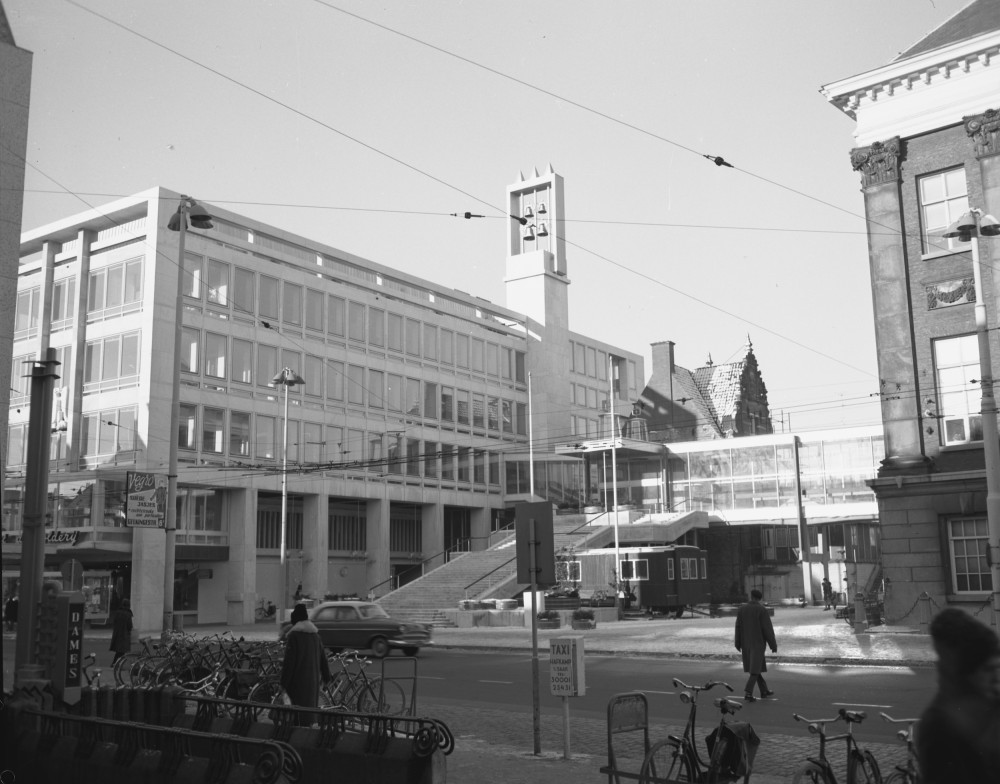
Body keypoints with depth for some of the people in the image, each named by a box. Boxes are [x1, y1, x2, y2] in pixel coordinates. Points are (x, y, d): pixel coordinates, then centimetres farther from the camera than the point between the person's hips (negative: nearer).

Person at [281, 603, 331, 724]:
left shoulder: (293, 635, -11)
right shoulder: (315, 635, 8)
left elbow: (289, 661, -14)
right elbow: (323, 658, 12)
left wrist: (284, 681, -10)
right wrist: (326, 676, 19)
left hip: (298, 678, -6)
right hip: (313, 678, 6)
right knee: (311, 706, 16)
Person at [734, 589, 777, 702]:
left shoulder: (742, 609, 0)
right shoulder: (762, 610, -12)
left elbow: (738, 627, 2)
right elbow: (768, 629, -12)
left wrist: (738, 644, 9)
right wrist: (773, 645, -4)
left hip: (746, 643, 5)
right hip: (758, 643, -5)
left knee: (755, 666, 16)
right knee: (755, 669, -3)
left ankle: (764, 691, 25)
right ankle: (748, 693, -14)